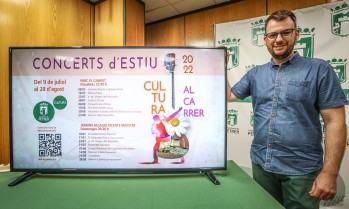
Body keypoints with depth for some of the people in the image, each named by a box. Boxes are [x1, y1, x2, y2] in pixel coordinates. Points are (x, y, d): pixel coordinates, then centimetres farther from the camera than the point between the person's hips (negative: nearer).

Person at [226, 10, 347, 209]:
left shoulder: (319, 69, -6)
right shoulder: (255, 74, 4)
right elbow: (228, 96, 8)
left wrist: (329, 173, -14)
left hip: (301, 169, -3)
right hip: (261, 163, 4)